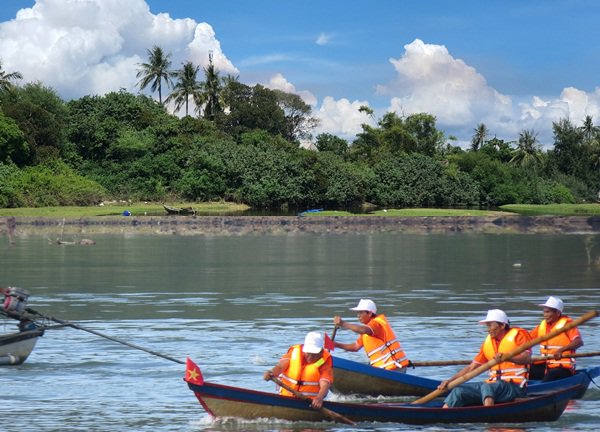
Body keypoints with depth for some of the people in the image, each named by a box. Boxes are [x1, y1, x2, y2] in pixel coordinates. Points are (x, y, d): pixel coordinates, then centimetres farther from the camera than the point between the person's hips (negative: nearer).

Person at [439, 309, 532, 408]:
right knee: (459, 390, -9)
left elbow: (526, 358, -18)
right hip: (493, 384, 7)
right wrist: (450, 381, 5)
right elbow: (471, 367, 16)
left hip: (514, 386, -7)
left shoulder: (518, 335, -1)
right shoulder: (488, 342, 18)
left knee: (487, 387, -35)